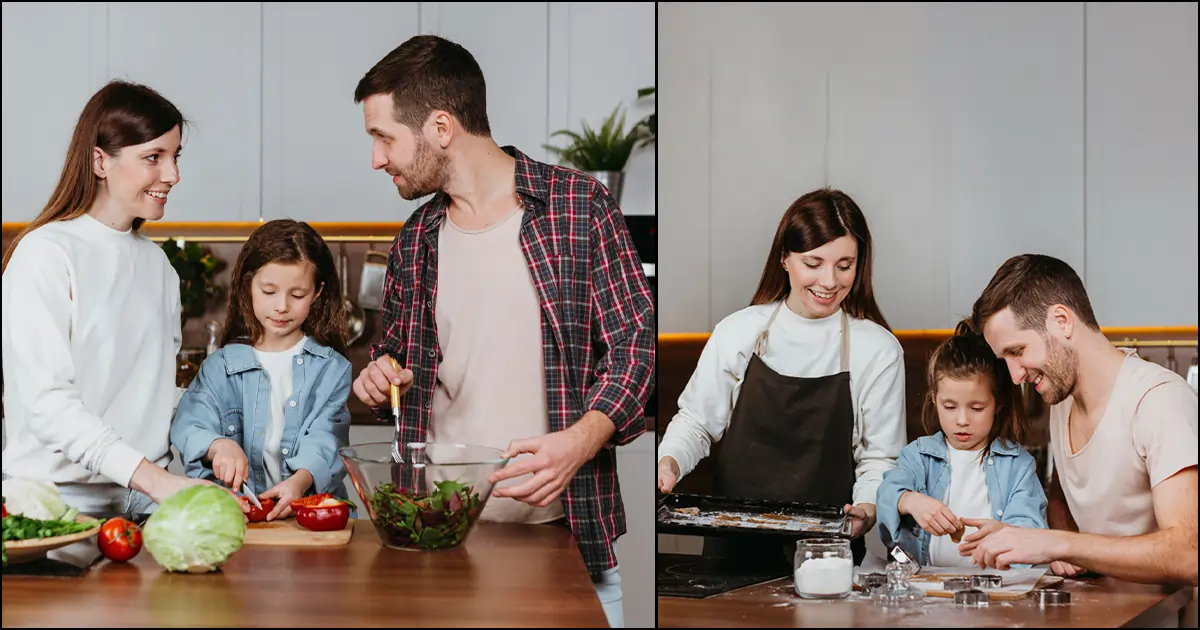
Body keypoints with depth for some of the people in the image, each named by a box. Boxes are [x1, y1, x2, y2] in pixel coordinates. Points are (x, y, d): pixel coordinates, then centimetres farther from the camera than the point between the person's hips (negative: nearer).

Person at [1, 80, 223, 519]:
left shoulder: (156, 262, 16)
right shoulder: (45, 255, -7)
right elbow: (48, 403, -15)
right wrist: (155, 480, -24)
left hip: (147, 496, 6)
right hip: (63, 496, -6)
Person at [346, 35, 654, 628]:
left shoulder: (579, 205, -4)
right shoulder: (414, 240, 11)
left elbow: (633, 341, -6)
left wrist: (580, 440, -21)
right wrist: (379, 382, 0)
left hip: (566, 528, -4)